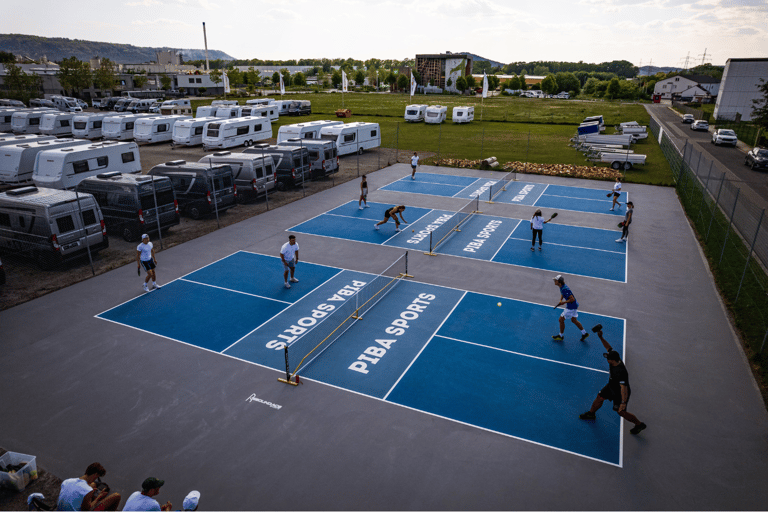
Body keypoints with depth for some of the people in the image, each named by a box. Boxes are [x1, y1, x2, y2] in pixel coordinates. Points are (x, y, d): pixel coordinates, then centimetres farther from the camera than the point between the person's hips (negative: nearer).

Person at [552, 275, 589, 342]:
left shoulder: (565, 289, -30)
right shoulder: (562, 287, 0)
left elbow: (572, 299, -30)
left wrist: (563, 302, -23)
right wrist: (561, 300, 4)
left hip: (571, 307, -10)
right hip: (574, 306, 10)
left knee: (561, 320, 3)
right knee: (574, 320, 23)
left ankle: (560, 336, 19)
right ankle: (584, 333, 35)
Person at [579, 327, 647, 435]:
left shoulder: (621, 372, -41)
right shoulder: (615, 358, -19)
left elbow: (624, 388, -41)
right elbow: (609, 347, -4)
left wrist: (623, 402, -41)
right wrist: (601, 337, -11)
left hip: (619, 393, -8)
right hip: (611, 387, 8)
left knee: (621, 412, 8)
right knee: (599, 398, 18)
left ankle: (640, 424, 29)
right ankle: (591, 414, 42)